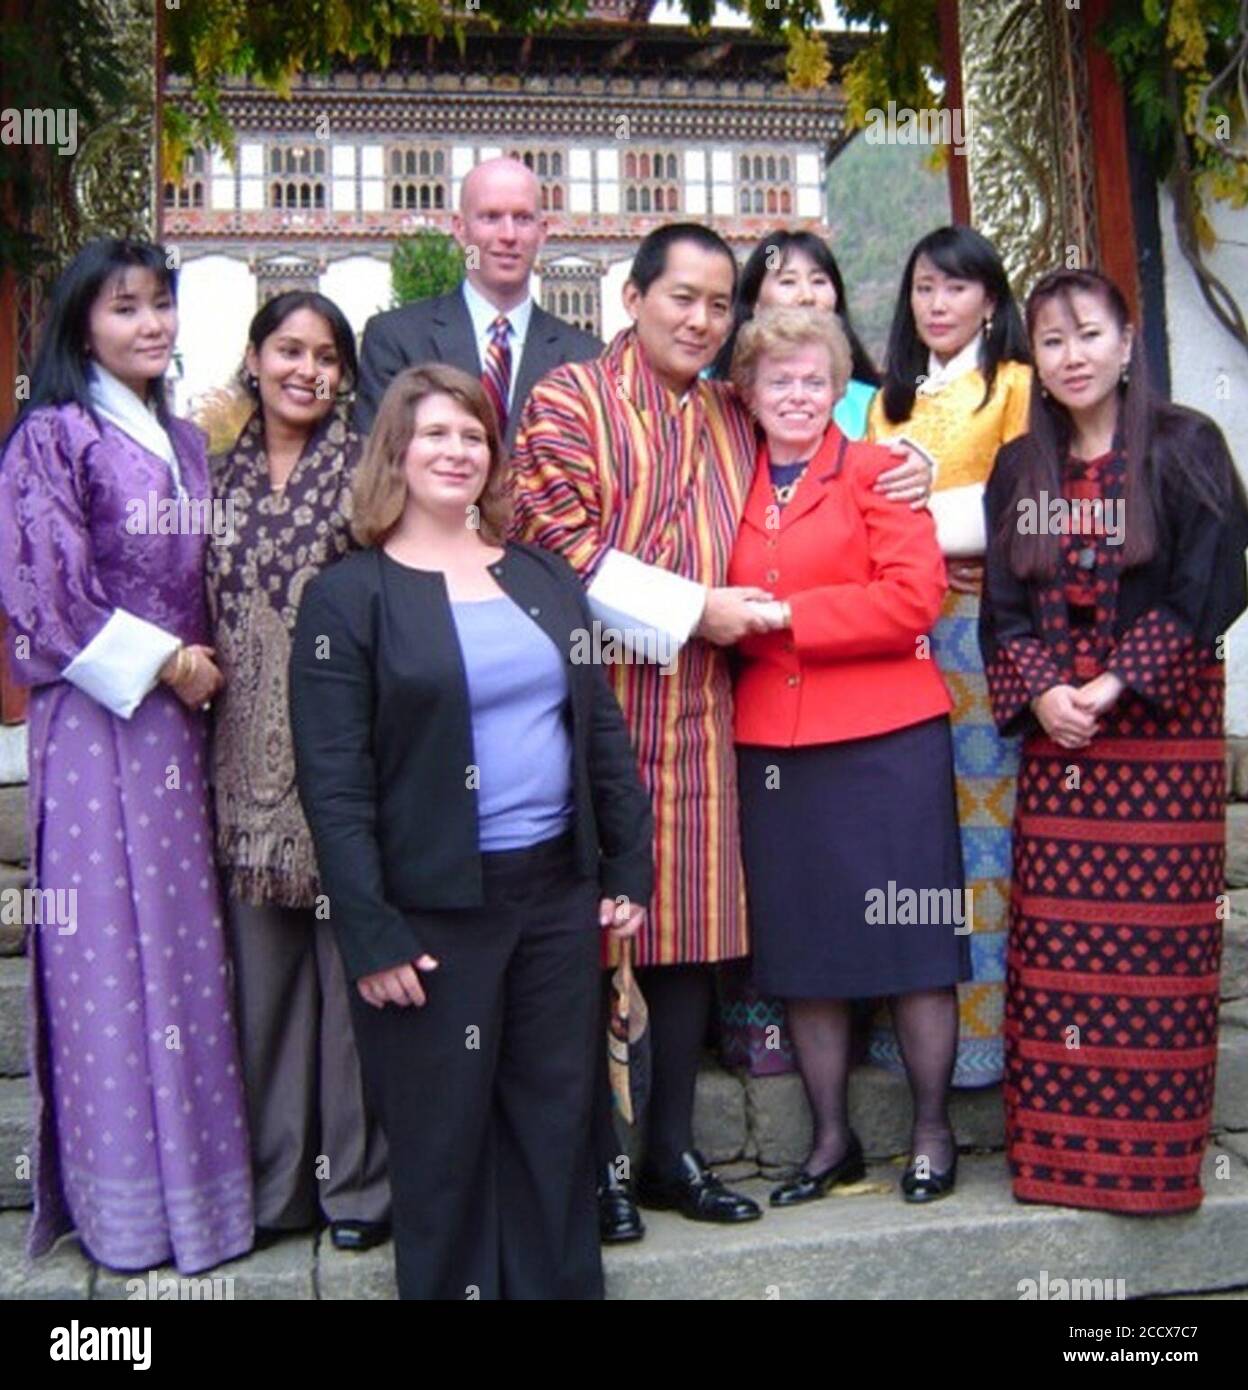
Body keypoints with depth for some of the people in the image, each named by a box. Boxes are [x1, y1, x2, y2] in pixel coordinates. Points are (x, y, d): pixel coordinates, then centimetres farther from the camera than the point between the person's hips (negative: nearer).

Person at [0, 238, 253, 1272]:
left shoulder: (183, 442, 15)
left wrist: (205, 664, 4)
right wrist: (161, 662, -10)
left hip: (180, 720, 6)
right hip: (98, 720, -6)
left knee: (187, 941, 9)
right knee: (112, 944, -2)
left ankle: (198, 1170, 21)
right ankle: (125, 1198, 10)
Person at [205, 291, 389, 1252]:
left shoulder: (367, 469, -1)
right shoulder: (223, 476, 12)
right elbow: (208, 609, 16)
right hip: (251, 756, 5)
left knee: (350, 960, 2)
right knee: (264, 966, 10)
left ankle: (356, 1180, 16)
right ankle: (274, 1178, 23)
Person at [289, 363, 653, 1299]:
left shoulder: (546, 578, 11)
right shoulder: (350, 595, -4)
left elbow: (604, 729, 12)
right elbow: (333, 782, -10)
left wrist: (630, 867, 7)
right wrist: (371, 936, -14)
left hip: (559, 889, 5)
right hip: (432, 908, -4)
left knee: (558, 1122, 14)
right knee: (443, 1138, 8)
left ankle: (562, 1285, 30)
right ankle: (450, 1284, 27)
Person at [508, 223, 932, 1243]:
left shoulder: (734, 420, 18)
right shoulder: (571, 399, -1)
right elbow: (555, 541, -11)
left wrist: (901, 480, 14)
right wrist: (688, 611, -11)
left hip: (698, 709, 5)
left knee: (693, 928, 8)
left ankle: (673, 1151, 21)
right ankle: (599, 1159, 14)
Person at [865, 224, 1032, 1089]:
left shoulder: (1014, 385, 3)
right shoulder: (890, 398, 20)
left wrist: (950, 529, -14)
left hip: (982, 620, -5)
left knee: (982, 808, -3)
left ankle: (983, 1019, 6)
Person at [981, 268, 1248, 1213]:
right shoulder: (1020, 469, 13)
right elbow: (1003, 603, 9)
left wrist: (1114, 684, -14)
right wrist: (1039, 694, -8)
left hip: (1163, 725, -3)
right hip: (1053, 726, 4)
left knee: (1157, 937, -2)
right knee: (1055, 939, 3)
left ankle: (1153, 1152, 10)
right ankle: (1058, 1150, 13)